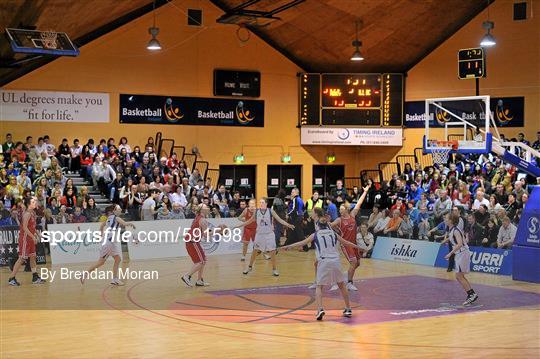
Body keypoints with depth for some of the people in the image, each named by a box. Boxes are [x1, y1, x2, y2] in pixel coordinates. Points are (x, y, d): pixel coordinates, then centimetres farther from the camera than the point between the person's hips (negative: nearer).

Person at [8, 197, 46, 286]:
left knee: (33, 256, 11)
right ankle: (12, 278, 0)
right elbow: (24, 228, -23)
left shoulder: (32, 212, 9)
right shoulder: (27, 214, -19)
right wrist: (33, 237, -21)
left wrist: (36, 234, 13)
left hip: (30, 238, 9)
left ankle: (35, 278, 17)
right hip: (25, 238, -9)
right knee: (22, 258, -6)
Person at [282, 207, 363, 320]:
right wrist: (357, 246, 38)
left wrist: (289, 246, -5)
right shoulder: (333, 233, 13)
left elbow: (303, 242, -4)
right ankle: (348, 309, 26)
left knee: (319, 286, 4)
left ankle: (320, 309, -17)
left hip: (324, 262, -3)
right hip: (336, 261, 3)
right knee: (341, 285, 19)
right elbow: (345, 242, 23)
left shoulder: (316, 235, 5)